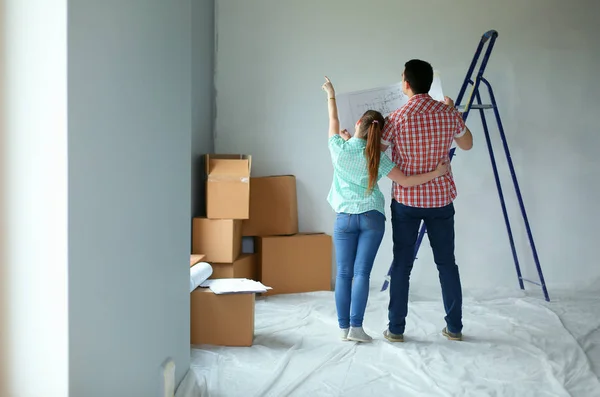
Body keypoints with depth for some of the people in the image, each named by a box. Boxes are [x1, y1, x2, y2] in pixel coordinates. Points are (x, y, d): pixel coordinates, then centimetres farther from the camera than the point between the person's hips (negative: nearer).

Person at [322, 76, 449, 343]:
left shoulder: (339, 147, -5)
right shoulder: (376, 157, -6)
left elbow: (334, 120, 14)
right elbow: (405, 182, -9)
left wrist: (331, 95, 29)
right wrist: (436, 173, -2)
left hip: (345, 218, 1)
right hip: (372, 218, -1)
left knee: (344, 273, 3)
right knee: (361, 273, -3)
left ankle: (344, 328, 4)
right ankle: (356, 327, -8)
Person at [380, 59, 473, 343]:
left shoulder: (397, 118, -12)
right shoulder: (448, 114, -3)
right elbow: (467, 145, 14)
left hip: (406, 200, -2)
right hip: (440, 199, 2)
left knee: (402, 264, 6)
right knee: (447, 263, 10)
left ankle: (396, 329, 11)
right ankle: (454, 327, 16)